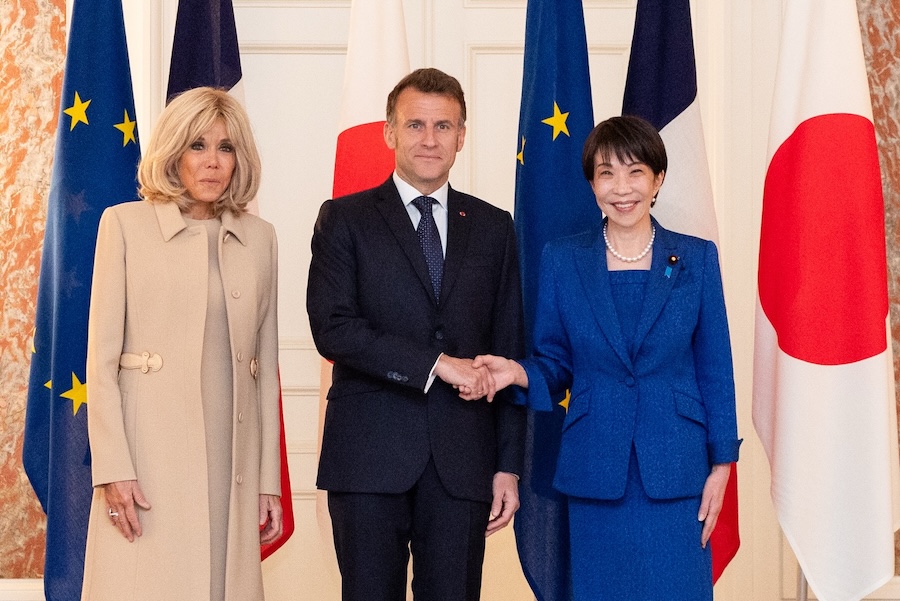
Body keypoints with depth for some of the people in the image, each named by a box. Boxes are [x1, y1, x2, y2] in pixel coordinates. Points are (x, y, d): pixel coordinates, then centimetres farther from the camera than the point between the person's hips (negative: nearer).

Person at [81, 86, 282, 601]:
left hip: (232, 459, 3)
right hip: (150, 459, -3)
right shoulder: (125, 223, 2)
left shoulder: (260, 237, 12)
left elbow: (265, 366, 13)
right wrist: (113, 468, -10)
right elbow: (101, 357, -1)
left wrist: (270, 479, 9)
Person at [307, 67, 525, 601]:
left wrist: (509, 464, 5)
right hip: (369, 457, -2)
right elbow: (333, 329, -9)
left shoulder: (494, 228, 11)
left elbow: (509, 353, 10)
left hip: (463, 460, 2)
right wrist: (437, 365, -16)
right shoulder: (345, 220, 4)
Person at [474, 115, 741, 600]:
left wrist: (721, 464, 0)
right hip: (595, 472, 1)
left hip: (675, 470, 0)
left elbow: (716, 369, 4)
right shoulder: (561, 260, 4)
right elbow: (554, 364, 7)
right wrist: (519, 373, -15)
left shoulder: (696, 259, 3)